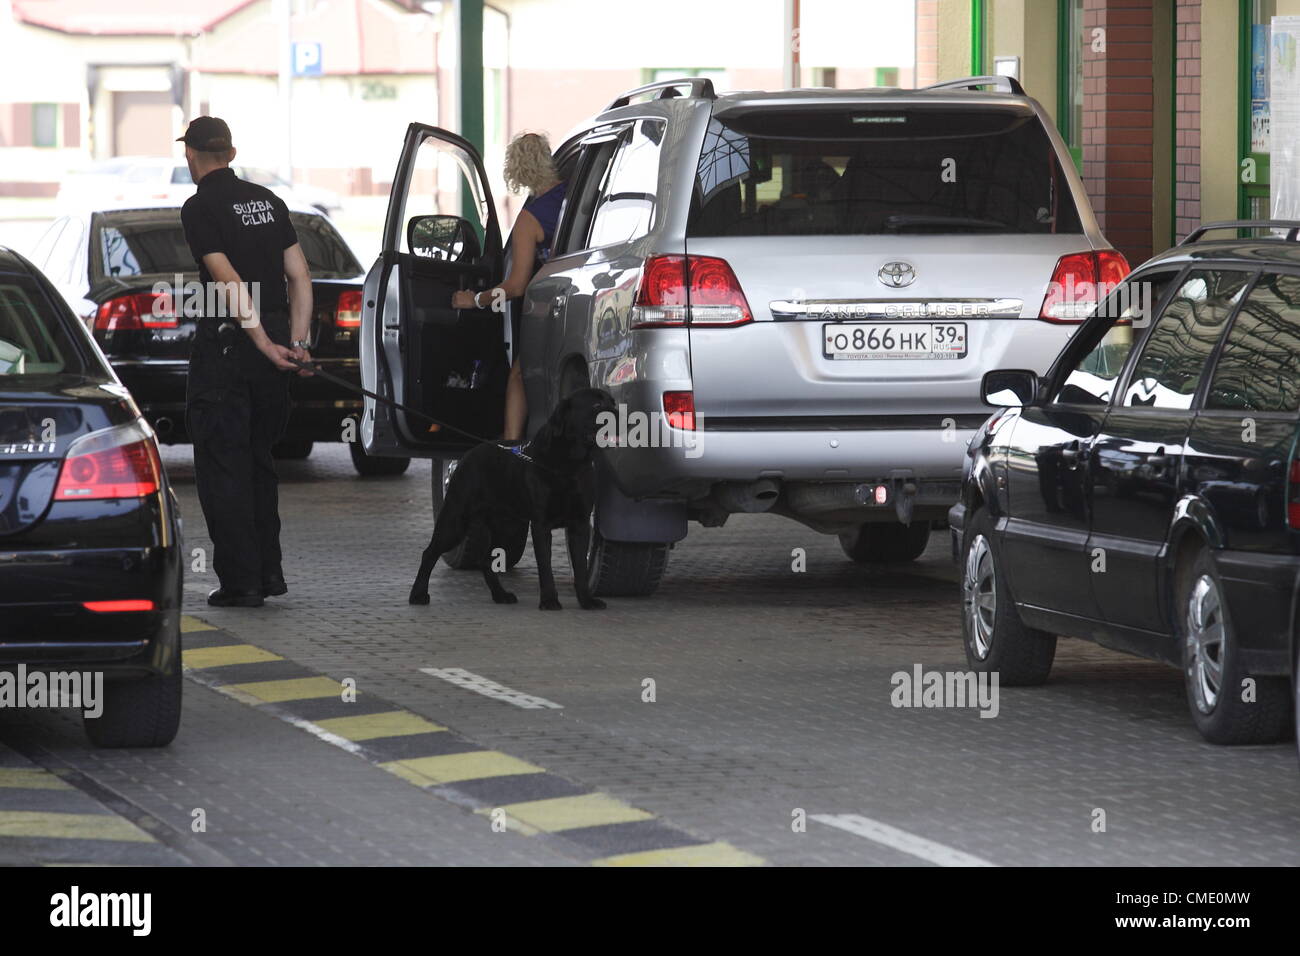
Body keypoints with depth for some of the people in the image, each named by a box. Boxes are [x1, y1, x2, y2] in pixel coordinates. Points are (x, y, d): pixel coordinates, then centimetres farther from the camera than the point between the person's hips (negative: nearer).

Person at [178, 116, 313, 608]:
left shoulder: (200, 208, -10)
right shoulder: (267, 200, 11)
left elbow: (230, 282, -18)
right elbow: (300, 277, 7)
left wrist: (266, 346, -18)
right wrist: (295, 342, 3)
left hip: (226, 345, -7)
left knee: (223, 466, -1)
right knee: (258, 461, 18)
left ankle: (240, 580, -3)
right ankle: (268, 571, 18)